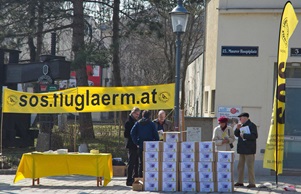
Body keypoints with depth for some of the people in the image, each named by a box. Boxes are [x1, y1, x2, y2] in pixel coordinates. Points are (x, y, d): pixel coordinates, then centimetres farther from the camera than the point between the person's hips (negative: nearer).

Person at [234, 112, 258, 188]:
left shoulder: (251, 125, -9)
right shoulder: (242, 126, 16)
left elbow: (255, 136, -20)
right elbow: (236, 134, 18)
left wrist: (244, 135, -17)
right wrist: (237, 129, -1)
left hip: (249, 150, -9)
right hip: (242, 149, 9)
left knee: (250, 166, -7)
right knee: (240, 166, 12)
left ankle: (252, 183, -3)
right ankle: (240, 182, 19)